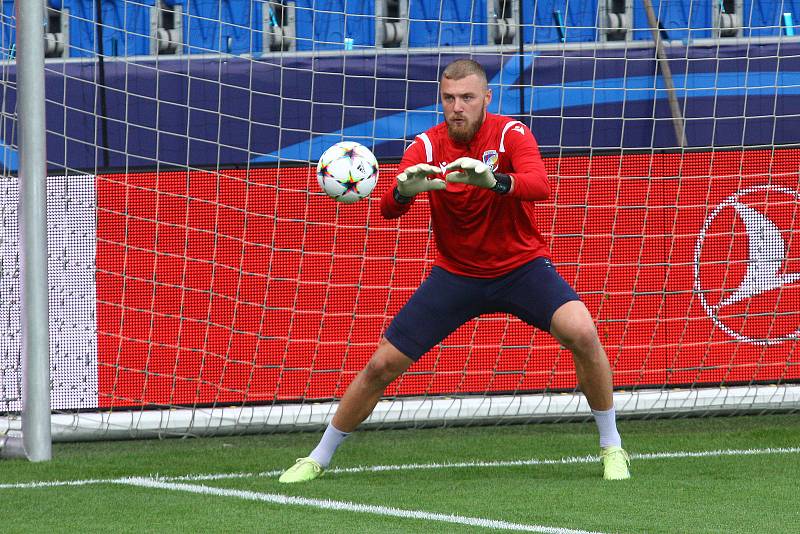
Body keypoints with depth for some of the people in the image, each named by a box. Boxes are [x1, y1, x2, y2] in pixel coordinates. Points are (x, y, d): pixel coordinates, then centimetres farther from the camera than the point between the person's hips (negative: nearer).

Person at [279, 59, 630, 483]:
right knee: (382, 365, -2)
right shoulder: (426, 147, -10)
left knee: (581, 333, -27)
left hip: (521, 267, -2)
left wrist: (493, 180, -54)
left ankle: (612, 448, -8)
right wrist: (404, 190, -47)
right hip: (455, 273, 2)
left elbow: (540, 186, -34)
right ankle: (318, 458, 17)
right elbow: (388, 208, -23)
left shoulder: (510, 134, -15)